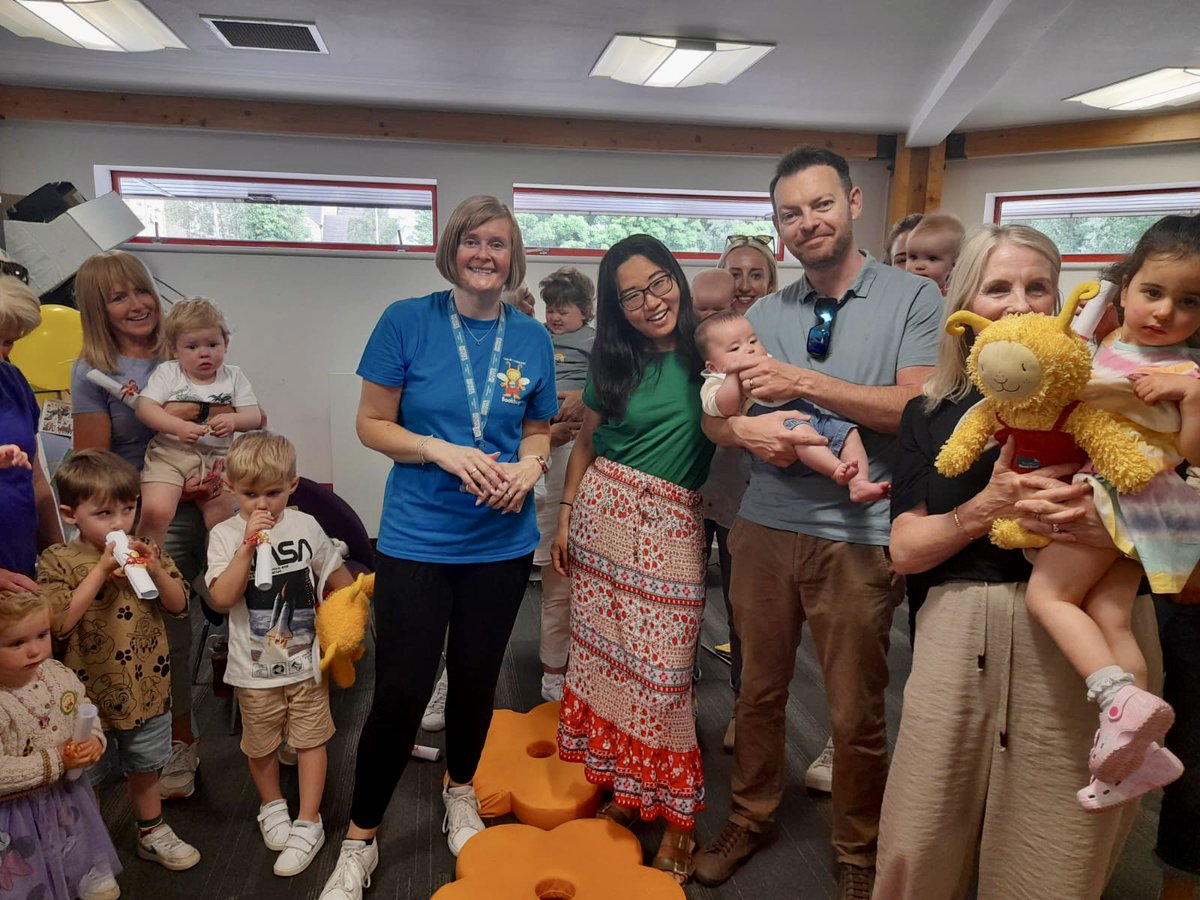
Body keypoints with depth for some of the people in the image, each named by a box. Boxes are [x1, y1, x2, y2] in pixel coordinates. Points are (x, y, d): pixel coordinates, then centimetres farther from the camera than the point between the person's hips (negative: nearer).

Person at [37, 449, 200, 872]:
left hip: (147, 687, 3)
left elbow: (179, 605, -3)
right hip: (91, 693, -3)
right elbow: (60, 623, -24)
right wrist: (101, 571, -29)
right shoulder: (57, 561, -13)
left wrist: (156, 570, -21)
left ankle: (152, 832, 42)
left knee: (145, 767, 22)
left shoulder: (144, 551, -3)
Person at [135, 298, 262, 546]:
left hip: (215, 458, 2)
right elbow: (145, 407, -6)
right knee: (156, 511, -21)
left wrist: (233, 420, -19)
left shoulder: (233, 376, 10)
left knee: (221, 518, -3)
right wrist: (179, 426, -22)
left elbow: (254, 416, 3)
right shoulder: (167, 373, 5)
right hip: (169, 454, -2)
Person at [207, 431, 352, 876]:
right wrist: (248, 543, -28)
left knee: (310, 739, 7)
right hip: (254, 668, 0)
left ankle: (308, 823, 21)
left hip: (306, 660, 1)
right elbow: (222, 597, -23)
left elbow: (340, 580, 6)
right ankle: (272, 806, 43)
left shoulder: (305, 525, -5)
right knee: (260, 744, 17)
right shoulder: (225, 535, -11)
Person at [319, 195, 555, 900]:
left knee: (477, 677, 16)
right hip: (416, 541, -2)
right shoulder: (408, 321, -6)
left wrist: (528, 467, -11)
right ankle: (360, 842, 23)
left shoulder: (532, 339, 2)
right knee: (401, 691, 0)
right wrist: (443, 451, -19)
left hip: (501, 543, 3)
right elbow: (372, 424, -4)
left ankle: (461, 795, 43)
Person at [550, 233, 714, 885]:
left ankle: (674, 809, 16)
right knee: (603, 651, 8)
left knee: (662, 666, -2)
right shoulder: (613, 363, 6)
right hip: (603, 510, 3)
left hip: (672, 524, -2)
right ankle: (621, 786, 26)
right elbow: (585, 444, 13)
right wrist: (565, 516, 10)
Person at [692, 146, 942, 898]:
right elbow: (714, 416, 7)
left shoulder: (914, 298, -2)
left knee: (857, 714, 10)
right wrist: (746, 429, -17)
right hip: (765, 525, 4)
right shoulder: (765, 314, 9)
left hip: (859, 536, -3)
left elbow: (917, 407, -14)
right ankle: (751, 818, 39)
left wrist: (802, 382, -16)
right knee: (759, 689, 16)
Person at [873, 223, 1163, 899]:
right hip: (960, 634, 2)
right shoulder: (930, 416, 9)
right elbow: (906, 549, 2)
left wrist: (1113, 525, -21)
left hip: (1087, 635, -1)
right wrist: (988, 507, -16)